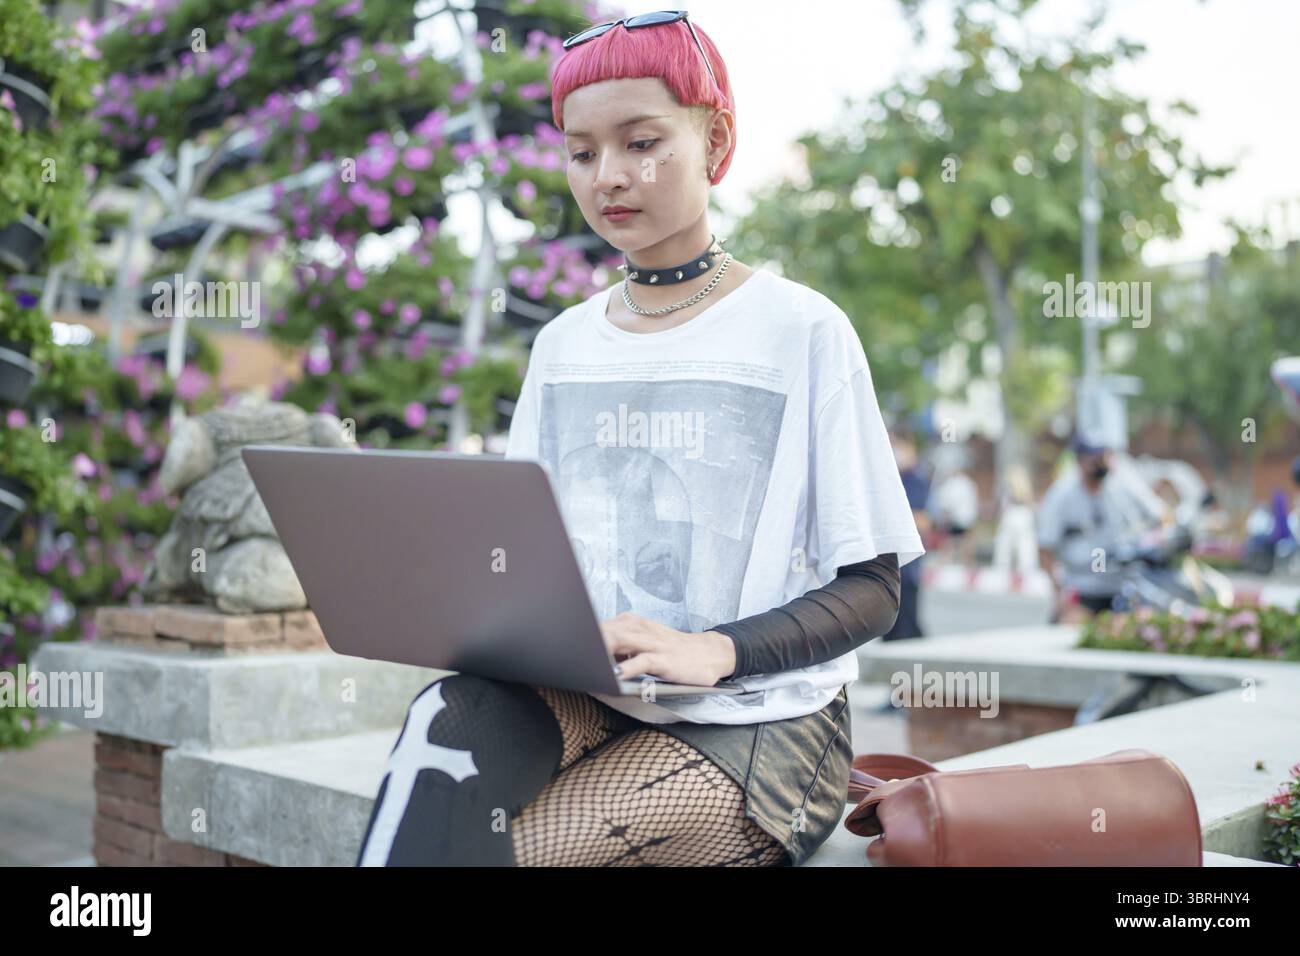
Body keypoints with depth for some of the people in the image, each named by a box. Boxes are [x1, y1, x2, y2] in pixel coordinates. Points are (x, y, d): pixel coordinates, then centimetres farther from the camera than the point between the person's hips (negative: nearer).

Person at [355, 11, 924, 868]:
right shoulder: (562, 346, 12)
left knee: (479, 844, -27)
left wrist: (712, 650, -23)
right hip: (584, 695, 4)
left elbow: (871, 590, -5)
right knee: (445, 724, -30)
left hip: (756, 719, -4)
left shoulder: (802, 331, -4)